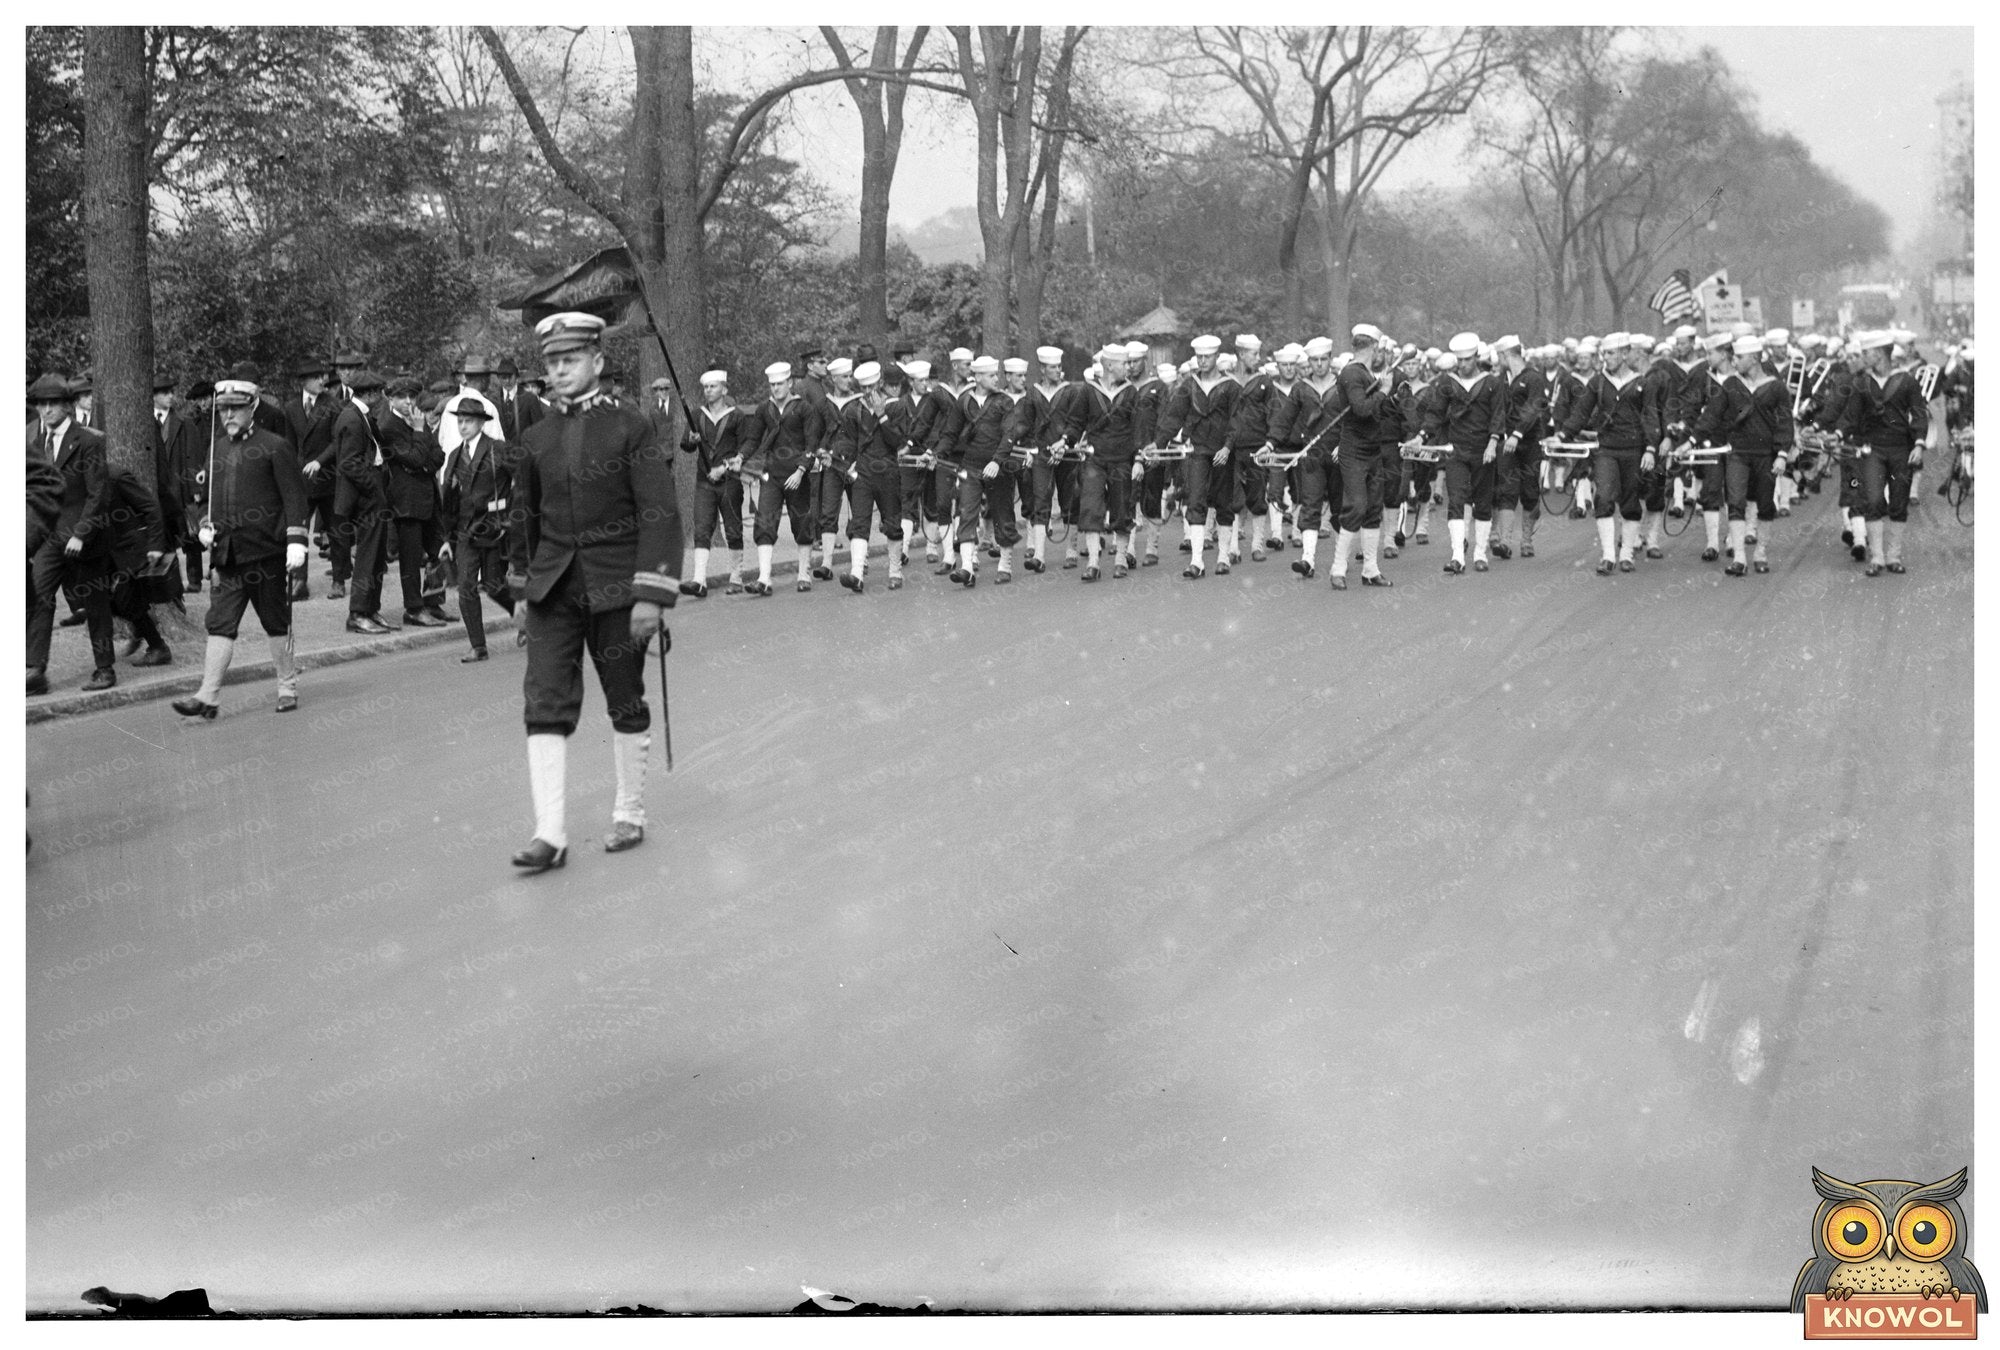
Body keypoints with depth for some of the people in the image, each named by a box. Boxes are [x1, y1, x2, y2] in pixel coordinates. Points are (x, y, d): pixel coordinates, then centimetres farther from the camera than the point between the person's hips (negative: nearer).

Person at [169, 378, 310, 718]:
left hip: (267, 551, -5)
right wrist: (206, 525, 7)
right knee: (220, 624, -2)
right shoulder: (219, 449, 14)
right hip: (228, 553, 5)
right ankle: (209, 697, -5)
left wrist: (296, 541, -16)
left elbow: (294, 496, -8)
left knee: (276, 623, 6)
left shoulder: (275, 447, -5)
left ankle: (288, 687, 20)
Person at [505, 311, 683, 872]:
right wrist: (524, 580, 23)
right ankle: (550, 834, -9)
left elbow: (660, 514, -10)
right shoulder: (536, 439, 6)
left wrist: (651, 594, -17)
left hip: (615, 587, -3)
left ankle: (630, 816, 25)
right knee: (545, 705, -7)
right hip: (553, 589, 3)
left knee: (625, 703, 9)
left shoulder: (629, 428, -6)